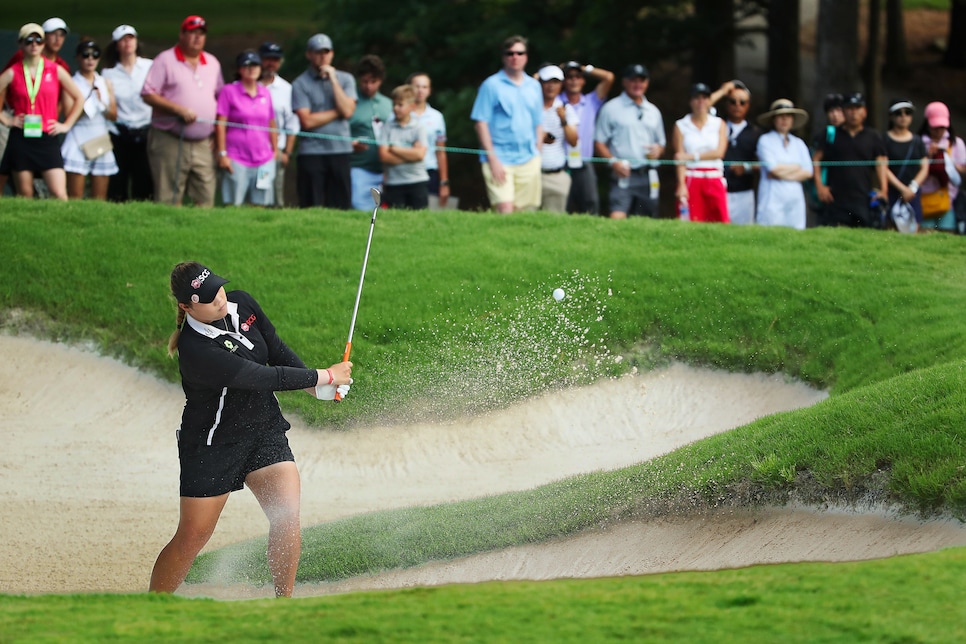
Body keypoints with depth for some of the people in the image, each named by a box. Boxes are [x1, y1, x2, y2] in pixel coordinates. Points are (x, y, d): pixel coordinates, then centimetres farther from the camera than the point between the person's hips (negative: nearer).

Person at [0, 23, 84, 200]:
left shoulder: (56, 71, 7)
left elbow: (79, 98, 14)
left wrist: (67, 125, 8)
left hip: (48, 140, 0)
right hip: (21, 140, 0)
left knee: (60, 194, -12)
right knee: (24, 196, 2)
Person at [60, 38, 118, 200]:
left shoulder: (105, 84, 12)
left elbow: (114, 115, 7)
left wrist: (102, 104, -11)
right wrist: (90, 101, -16)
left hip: (101, 142, 4)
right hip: (78, 142, -4)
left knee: (100, 197, 1)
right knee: (75, 197, -9)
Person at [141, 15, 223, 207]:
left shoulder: (212, 63, 16)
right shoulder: (166, 60, -2)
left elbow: (220, 96, 23)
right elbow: (148, 94, -8)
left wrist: (217, 133, 10)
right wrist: (179, 110, -17)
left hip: (202, 145, 5)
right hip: (170, 142, -5)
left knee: (206, 198, 0)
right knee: (169, 200, -6)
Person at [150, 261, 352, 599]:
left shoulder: (242, 304, -5)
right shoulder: (196, 350, -28)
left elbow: (277, 351, 6)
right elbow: (262, 378, -27)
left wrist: (318, 386, -10)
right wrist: (325, 376, -19)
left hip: (265, 431, 6)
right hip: (213, 443, -6)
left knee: (287, 519, -12)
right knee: (192, 537, -1)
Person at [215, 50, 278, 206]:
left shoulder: (265, 93, 12)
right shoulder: (229, 91, 0)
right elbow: (220, 124, -3)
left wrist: (275, 151, 15)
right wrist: (222, 154, -8)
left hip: (263, 159, 4)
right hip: (237, 158, -4)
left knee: (260, 205, 2)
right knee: (234, 205, -6)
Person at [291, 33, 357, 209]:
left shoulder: (345, 79, 11)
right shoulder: (300, 84, 1)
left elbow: (348, 111, -4)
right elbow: (307, 121, -9)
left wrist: (333, 80, -4)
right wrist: (337, 112, -2)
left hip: (341, 150, 3)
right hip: (312, 153, -3)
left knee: (341, 206, 0)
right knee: (311, 209, -3)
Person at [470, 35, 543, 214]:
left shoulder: (534, 86, 14)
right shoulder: (492, 85, -1)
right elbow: (480, 123, -4)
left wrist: (537, 154, 9)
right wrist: (492, 159, -11)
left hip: (529, 160, 5)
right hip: (501, 160, -5)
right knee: (505, 212, -17)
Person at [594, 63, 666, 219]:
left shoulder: (653, 111, 20)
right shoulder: (611, 108, 5)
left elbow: (661, 143, 26)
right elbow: (599, 143, 2)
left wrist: (658, 150, 1)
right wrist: (613, 161, -15)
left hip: (647, 176, 5)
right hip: (623, 173, -5)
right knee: (617, 218, -22)